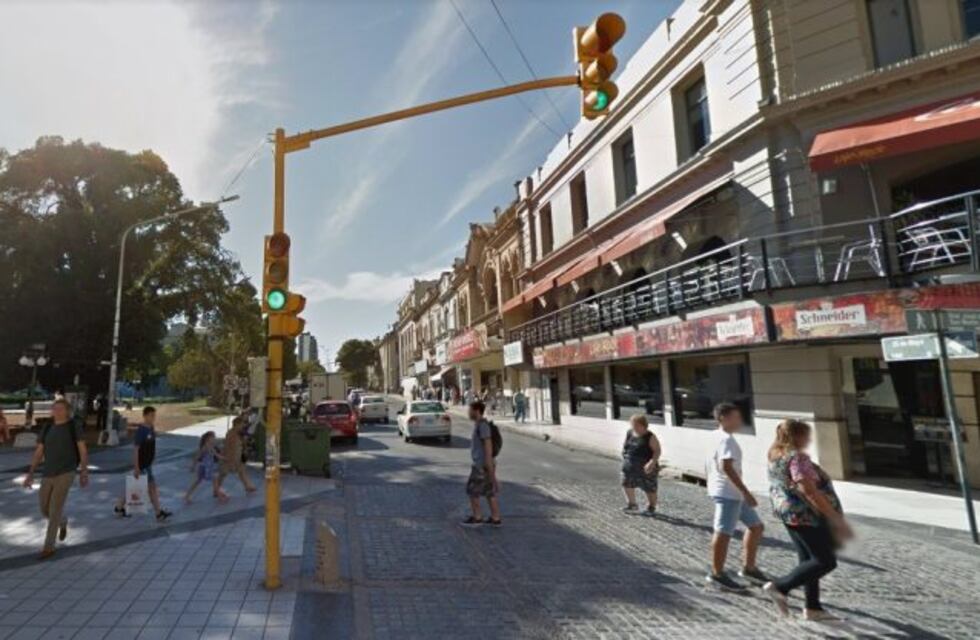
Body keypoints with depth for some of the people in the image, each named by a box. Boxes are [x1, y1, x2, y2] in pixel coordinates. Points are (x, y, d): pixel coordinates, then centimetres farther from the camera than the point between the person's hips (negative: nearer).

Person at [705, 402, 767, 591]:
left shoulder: (719, 437, 15)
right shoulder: (726, 439, -17)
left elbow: (711, 465, 20)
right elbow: (726, 467, -27)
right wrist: (746, 492, -25)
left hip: (732, 492, 11)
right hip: (727, 492, -11)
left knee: (756, 526, 17)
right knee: (723, 532, -2)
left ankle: (748, 568, 26)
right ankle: (717, 574, 9)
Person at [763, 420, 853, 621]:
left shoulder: (776, 457, 10)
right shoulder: (797, 457, -20)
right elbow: (810, 491, -26)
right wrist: (835, 517, -23)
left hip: (790, 514, 10)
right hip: (806, 515, -10)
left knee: (809, 559, 16)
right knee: (825, 561, -1)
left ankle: (812, 608, 20)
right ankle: (780, 586, -5)